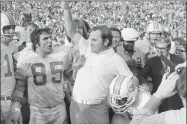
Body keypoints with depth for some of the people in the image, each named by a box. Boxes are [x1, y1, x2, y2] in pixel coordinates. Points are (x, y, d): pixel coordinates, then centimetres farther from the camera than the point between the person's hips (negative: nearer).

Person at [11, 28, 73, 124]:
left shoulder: (62, 55, -2)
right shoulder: (25, 59, -8)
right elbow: (19, 87, -3)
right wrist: (16, 108, -11)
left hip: (60, 108, 3)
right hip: (37, 111, -2)